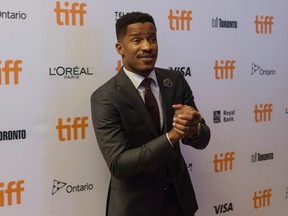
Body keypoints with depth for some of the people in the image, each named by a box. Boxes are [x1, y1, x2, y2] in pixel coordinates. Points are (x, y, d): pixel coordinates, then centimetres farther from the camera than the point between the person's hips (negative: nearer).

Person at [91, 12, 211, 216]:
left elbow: (202, 139, -5)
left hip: (179, 194, 4)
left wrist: (194, 129, -28)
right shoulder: (105, 97, -17)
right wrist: (171, 136, -32)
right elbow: (118, 165, -23)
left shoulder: (176, 80, -5)